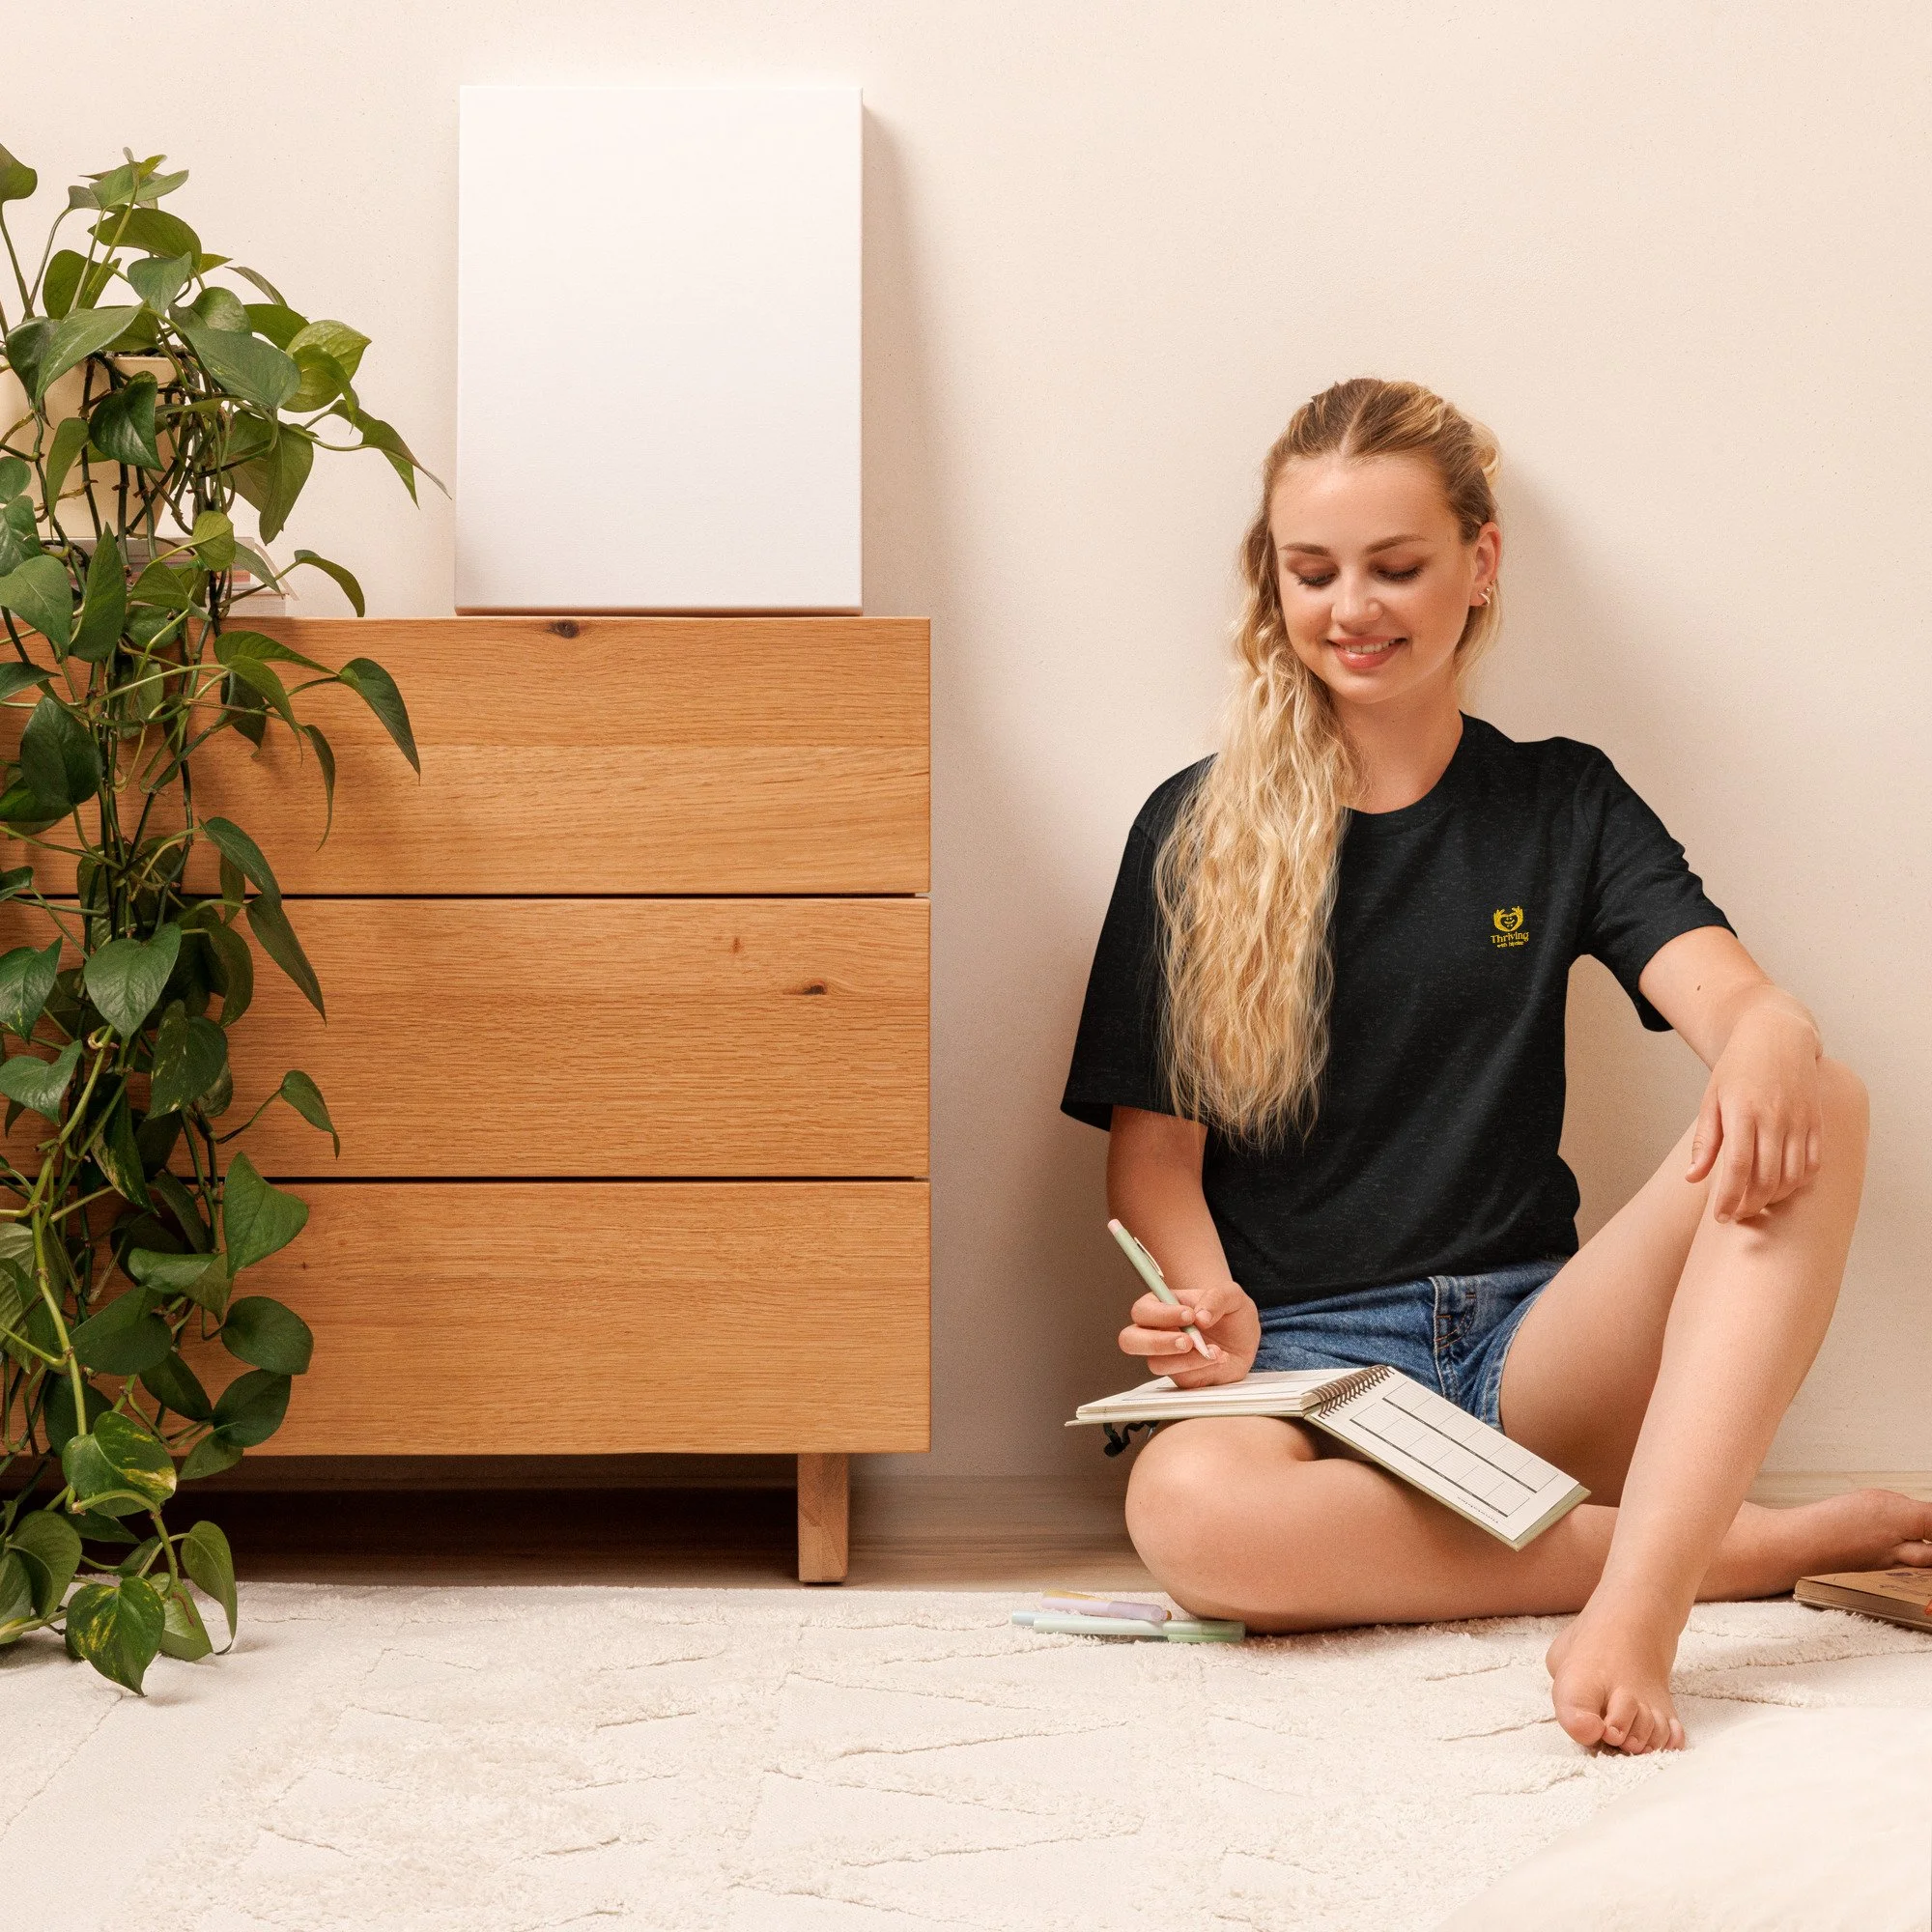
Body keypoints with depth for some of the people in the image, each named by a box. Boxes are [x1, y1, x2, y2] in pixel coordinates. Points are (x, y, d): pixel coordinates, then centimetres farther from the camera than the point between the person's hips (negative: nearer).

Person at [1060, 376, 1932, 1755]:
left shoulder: (1564, 804, 11)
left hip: (1529, 1346, 2)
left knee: (1820, 1110, -25)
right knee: (1187, 1506, -39)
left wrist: (1770, 1050, -32)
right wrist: (1215, 1315, -17)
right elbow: (1153, 1152, 5)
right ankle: (1766, 1543, -26)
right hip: (1304, 1352, -1)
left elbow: (1726, 992, -6)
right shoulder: (1197, 831, 7)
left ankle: (1635, 1602, -38)